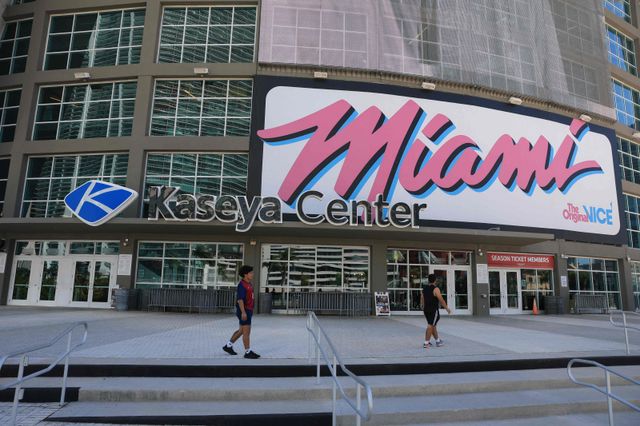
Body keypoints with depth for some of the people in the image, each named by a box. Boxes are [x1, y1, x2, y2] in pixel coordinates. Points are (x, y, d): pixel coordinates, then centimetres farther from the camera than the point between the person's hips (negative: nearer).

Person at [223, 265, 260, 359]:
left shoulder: (248, 284, 14)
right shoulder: (242, 285, -16)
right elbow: (240, 299, -23)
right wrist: (243, 312, -29)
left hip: (247, 311, 10)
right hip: (244, 311, -10)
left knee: (241, 330, 16)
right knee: (247, 331, -6)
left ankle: (228, 346, 26)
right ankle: (248, 352, 1)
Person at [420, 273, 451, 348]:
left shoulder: (424, 289, 7)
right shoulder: (435, 289, -13)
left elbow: (422, 300, 12)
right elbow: (441, 300, -13)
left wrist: (423, 308, 22)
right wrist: (447, 308, -2)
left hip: (426, 310, 7)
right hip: (434, 310, -7)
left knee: (433, 325, 17)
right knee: (430, 326, -3)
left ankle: (438, 341, 29)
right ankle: (426, 343, -4)